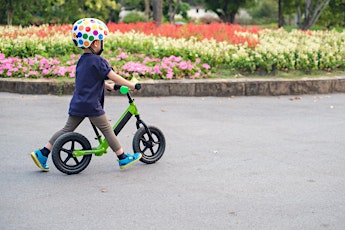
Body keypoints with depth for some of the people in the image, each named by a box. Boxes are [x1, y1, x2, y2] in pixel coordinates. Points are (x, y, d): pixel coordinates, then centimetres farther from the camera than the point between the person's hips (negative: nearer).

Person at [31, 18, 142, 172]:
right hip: (91, 105, -8)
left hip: (77, 105, 8)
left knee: (67, 129, 12)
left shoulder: (81, 61, 13)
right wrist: (131, 85, -6)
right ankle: (123, 159, 11)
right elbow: (114, 77, -14)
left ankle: (42, 153, 9)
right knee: (107, 130, 3)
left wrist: (108, 86, 31)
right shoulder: (97, 61, -13)